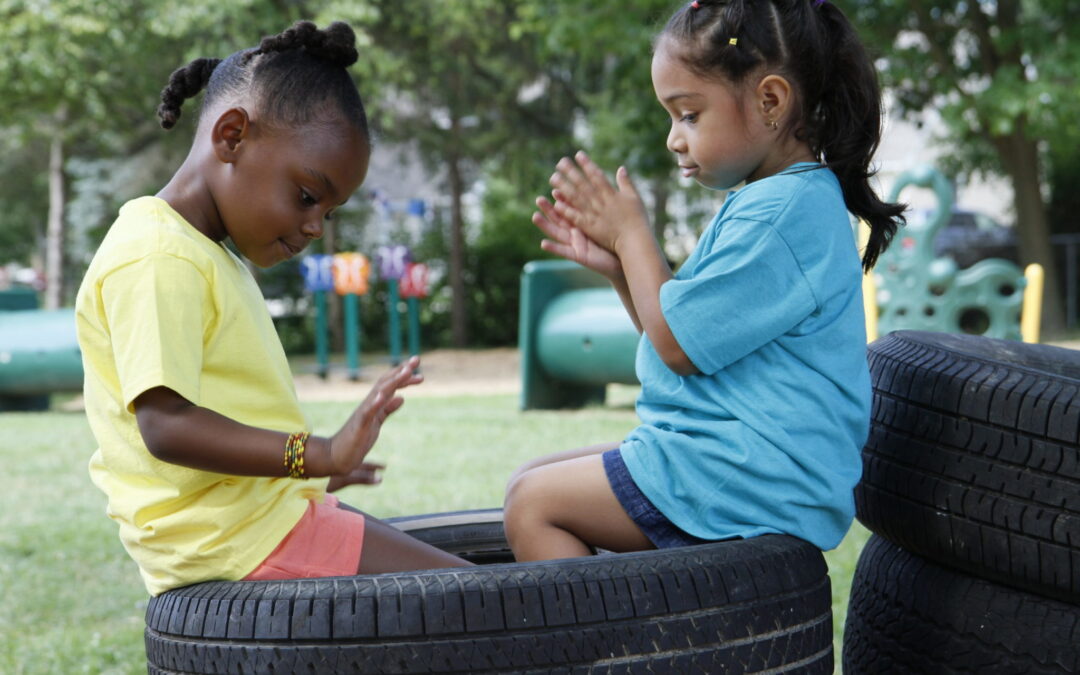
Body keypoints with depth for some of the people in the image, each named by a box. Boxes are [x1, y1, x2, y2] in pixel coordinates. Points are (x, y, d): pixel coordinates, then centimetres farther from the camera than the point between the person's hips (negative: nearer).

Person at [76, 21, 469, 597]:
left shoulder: (209, 257, 18)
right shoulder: (157, 259, -16)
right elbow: (166, 425, -25)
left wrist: (304, 471, 33)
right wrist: (317, 455, -31)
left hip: (266, 510, 11)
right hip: (243, 536, -11)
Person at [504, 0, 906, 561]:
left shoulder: (782, 210, -19)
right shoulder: (767, 200, 16)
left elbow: (679, 346, -18)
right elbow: (687, 332, 20)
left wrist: (631, 233, -5)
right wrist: (618, 267, 7)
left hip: (750, 480, -11)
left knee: (532, 505, -10)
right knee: (530, 480, 14)